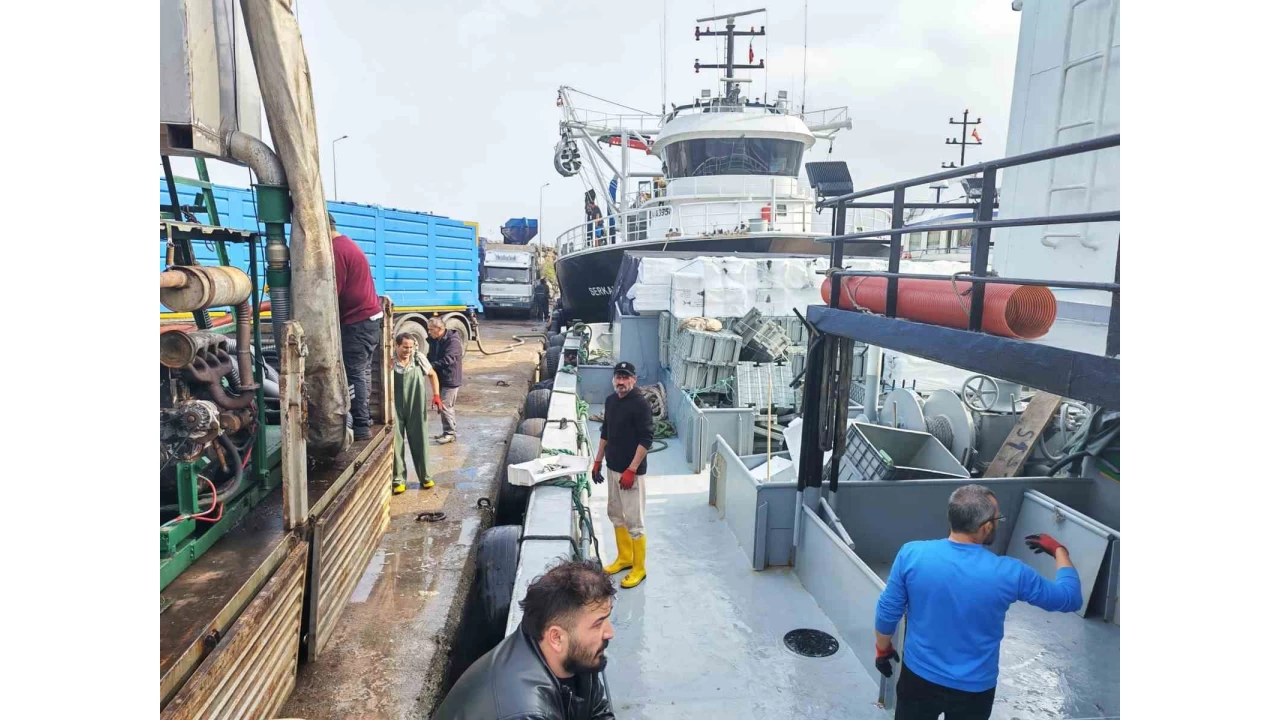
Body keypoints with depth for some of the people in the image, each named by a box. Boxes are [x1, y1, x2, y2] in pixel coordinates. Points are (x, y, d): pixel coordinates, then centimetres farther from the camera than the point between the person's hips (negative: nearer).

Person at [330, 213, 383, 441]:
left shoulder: (336, 250, -16)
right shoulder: (347, 244, 18)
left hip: (357, 322, -11)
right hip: (369, 317, 11)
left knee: (352, 374, -6)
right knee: (360, 372, 16)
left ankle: (360, 426, -3)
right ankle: (363, 418, 24)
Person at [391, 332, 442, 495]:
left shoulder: (419, 359, -3)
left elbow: (432, 375, 12)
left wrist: (436, 395, 2)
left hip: (416, 408, 2)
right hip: (395, 409, -2)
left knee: (419, 442, 10)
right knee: (396, 443, 4)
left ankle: (425, 477, 25)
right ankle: (398, 479, 17)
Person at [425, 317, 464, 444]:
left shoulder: (453, 341, -19)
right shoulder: (434, 340, 8)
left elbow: (448, 360, -29)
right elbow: (430, 357, 15)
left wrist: (430, 366, -31)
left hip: (450, 379, -9)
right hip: (440, 378, 9)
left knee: (445, 406, -9)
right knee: (441, 405, 14)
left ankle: (451, 432, 3)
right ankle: (448, 431, 25)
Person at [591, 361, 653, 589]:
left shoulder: (640, 404, -17)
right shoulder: (610, 401, 7)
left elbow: (646, 440, -19)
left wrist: (631, 470, -22)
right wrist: (598, 461, 16)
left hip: (631, 471, -8)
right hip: (612, 468, 8)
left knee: (633, 521, -1)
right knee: (616, 514, 18)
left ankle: (639, 568, 13)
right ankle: (624, 557, 34)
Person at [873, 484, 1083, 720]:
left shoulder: (911, 554, -21)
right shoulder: (1009, 573, -22)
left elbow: (888, 612, -9)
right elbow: (1070, 598, -4)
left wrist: (882, 648, 10)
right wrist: (1059, 549, 11)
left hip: (919, 677, 0)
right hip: (974, 689, 0)